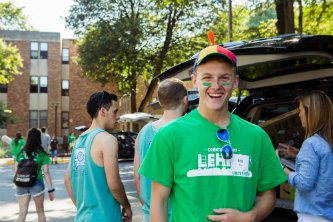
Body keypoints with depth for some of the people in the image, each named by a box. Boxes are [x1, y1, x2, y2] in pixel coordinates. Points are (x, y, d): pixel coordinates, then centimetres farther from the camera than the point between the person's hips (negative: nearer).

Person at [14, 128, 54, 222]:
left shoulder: (21, 152, 5)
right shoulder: (42, 154, -4)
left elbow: (16, 170, 6)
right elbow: (46, 172, -6)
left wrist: (18, 185, 17)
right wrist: (50, 189, -3)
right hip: (36, 183, -2)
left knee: (22, 214, 4)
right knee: (40, 212, 15)